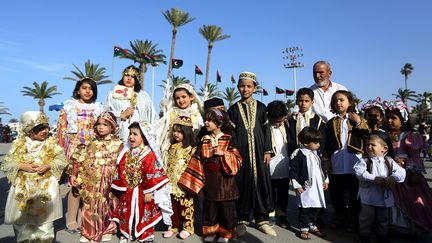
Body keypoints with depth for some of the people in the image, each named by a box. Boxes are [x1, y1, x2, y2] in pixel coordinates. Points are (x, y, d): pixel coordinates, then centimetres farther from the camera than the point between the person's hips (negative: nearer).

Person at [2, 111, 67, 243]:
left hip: (46, 187, -1)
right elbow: (6, 164, 0)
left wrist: (48, 166, -19)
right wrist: (22, 166, -16)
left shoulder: (51, 143, -2)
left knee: (44, 218, 10)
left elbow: (62, 159, -5)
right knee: (22, 220, 12)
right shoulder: (19, 144, -1)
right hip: (23, 187, 1)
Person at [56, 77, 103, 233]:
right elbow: (61, 129, 3)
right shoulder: (69, 105, 7)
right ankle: (71, 220, 6)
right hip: (74, 148, -2)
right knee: (75, 184, -7)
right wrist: (61, 150, -3)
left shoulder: (98, 107, 13)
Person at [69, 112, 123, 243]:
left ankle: (107, 230, 28)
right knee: (91, 206, 8)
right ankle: (89, 232, 24)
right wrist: (74, 174, 2)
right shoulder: (92, 143, 5)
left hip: (108, 181, -2)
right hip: (92, 181, 2)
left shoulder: (117, 144, -4)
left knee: (106, 205, 10)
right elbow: (80, 159, 6)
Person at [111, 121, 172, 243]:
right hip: (128, 191, 6)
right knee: (126, 213, 16)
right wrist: (121, 187, 6)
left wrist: (148, 192, -18)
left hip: (142, 191, -6)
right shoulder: (126, 154, 2)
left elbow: (151, 175, -19)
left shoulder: (149, 155, -18)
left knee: (144, 214, 9)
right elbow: (121, 172, 8)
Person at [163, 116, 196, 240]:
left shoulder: (191, 148, -10)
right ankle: (173, 226, 28)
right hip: (172, 182, 6)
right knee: (172, 206, 14)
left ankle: (187, 227, 19)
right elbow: (168, 164, 15)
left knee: (186, 205, 4)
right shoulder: (172, 147, 9)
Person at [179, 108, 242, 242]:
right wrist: (191, 180, 1)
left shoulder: (228, 139, -5)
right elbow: (197, 161, 5)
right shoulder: (204, 141, 4)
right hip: (209, 180, 3)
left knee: (226, 207, 6)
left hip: (225, 180, -3)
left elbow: (237, 159, -6)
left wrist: (223, 154, -20)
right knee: (209, 206, 12)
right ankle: (210, 231, 29)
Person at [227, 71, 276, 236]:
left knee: (261, 182, 3)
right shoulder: (233, 109, 5)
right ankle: (243, 220, 16)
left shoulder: (261, 107, 7)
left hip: (259, 151, 1)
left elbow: (266, 130, 6)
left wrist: (268, 150, 0)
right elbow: (231, 133, 3)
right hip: (241, 152, -1)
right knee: (242, 184, 3)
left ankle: (262, 220, 16)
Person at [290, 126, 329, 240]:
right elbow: (293, 171, -14)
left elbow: (322, 167, 20)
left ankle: (312, 225, 32)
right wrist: (297, 186, -14)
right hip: (305, 187, -7)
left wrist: (325, 180, 19)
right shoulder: (298, 154, -15)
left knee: (316, 206, 15)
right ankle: (304, 228, 16)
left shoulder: (316, 152, 8)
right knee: (305, 208, 2)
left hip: (318, 186, 7)